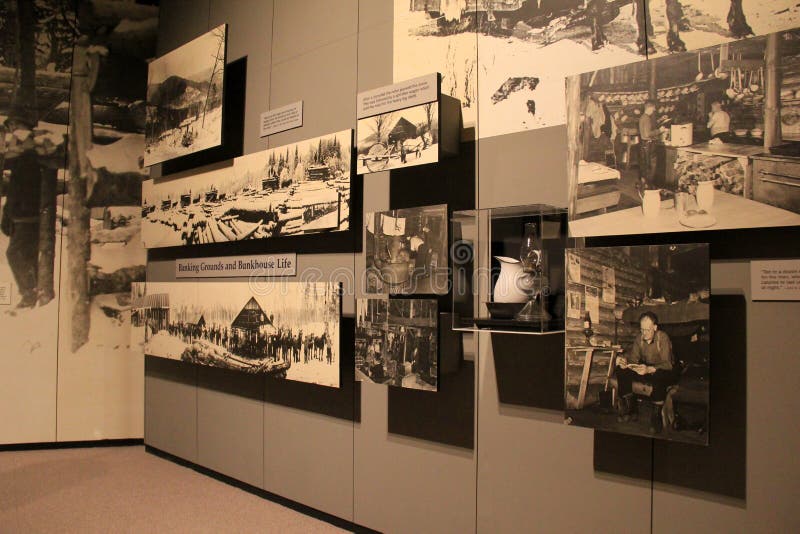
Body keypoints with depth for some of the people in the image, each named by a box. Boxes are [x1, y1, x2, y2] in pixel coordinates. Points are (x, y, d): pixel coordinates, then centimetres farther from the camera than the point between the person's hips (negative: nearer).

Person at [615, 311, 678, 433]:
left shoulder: (662, 337, -19)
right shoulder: (639, 338, -2)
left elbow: (667, 364, -28)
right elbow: (634, 360, -2)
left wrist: (649, 369, -45)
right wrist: (625, 363, -26)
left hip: (664, 372, -6)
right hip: (645, 371, 6)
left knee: (658, 377, -41)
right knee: (621, 371, -17)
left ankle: (657, 416, -27)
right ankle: (630, 410, -7)